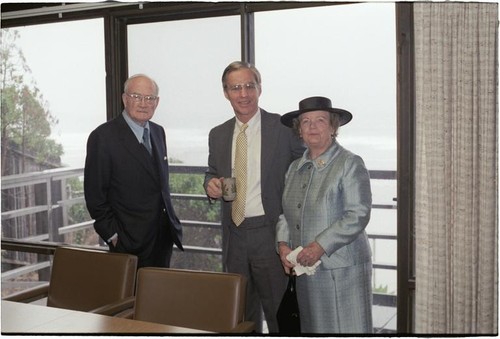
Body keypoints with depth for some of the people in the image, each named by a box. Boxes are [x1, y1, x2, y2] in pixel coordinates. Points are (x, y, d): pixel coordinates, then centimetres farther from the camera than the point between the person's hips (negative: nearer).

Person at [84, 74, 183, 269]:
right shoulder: (103, 137, -12)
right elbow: (95, 194, -11)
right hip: (131, 243, -6)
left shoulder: (158, 132, 11)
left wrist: (171, 222, 12)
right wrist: (113, 235, -11)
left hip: (164, 236, 6)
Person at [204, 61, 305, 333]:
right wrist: (211, 184, -2)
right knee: (242, 315, 16)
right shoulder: (218, 135, 9)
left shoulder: (284, 127, -6)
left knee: (279, 313, 1)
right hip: (234, 236, 5)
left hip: (271, 233, -4)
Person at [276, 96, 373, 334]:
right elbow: (285, 212, 17)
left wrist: (320, 246, -19)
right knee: (312, 327, 11)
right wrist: (282, 244, -1)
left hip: (341, 269, -5)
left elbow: (358, 215, -14)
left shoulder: (350, 164, -6)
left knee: (345, 327, 0)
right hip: (305, 269, 6)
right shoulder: (295, 168, 13)